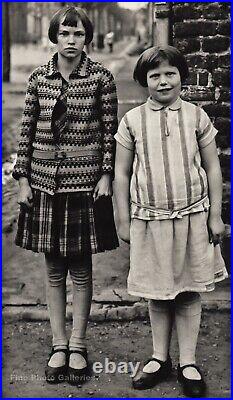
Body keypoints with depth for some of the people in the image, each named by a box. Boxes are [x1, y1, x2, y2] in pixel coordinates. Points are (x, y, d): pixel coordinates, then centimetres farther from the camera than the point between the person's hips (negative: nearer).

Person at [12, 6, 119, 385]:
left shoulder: (101, 77, -1)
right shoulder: (38, 79, 5)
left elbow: (110, 129, 0)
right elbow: (27, 131, 6)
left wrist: (106, 175, -7)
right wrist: (23, 179, 1)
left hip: (85, 181, -2)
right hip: (45, 182, 2)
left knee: (81, 267, 6)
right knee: (53, 268, 9)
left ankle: (77, 345, 20)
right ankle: (59, 345, 21)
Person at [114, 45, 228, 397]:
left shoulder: (196, 117, 2)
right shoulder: (132, 121, 1)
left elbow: (212, 168, 5)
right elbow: (122, 173, 4)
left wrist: (215, 215, 2)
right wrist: (123, 220, 2)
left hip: (192, 217, 0)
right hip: (149, 220, 0)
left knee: (189, 293, 7)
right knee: (158, 293, 10)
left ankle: (188, 363, 21)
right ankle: (159, 358, 27)